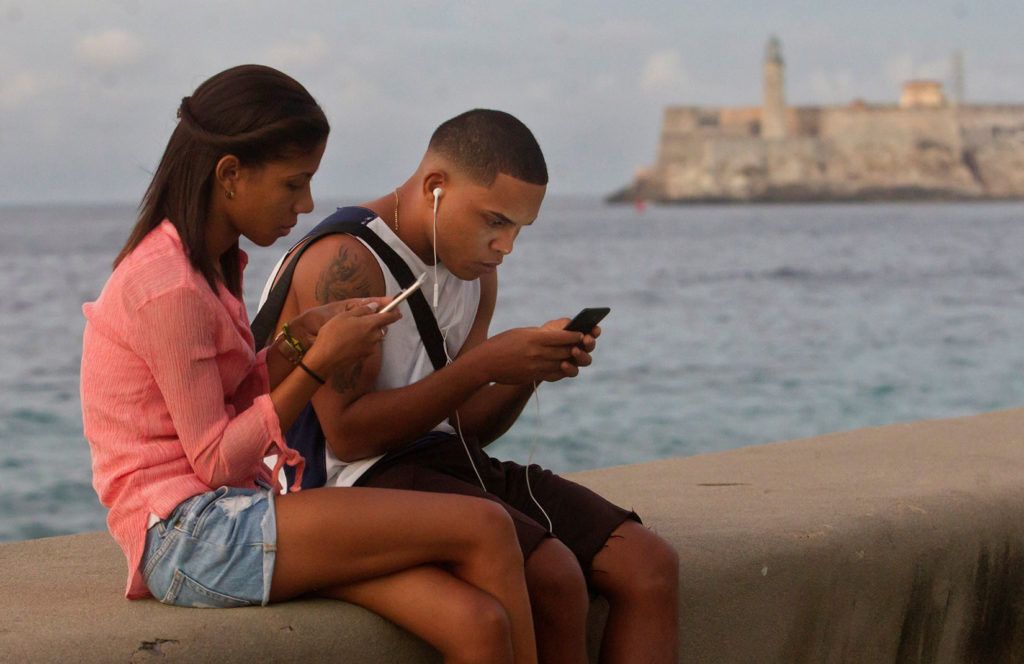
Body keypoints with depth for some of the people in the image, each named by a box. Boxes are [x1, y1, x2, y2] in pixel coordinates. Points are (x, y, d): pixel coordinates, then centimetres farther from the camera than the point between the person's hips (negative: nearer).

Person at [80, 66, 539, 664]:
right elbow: (217, 463, -14)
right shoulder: (170, 289, -15)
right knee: (485, 528, -17)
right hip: (189, 536, -9)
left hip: (232, 517, 9)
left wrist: (297, 340, 1)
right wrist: (318, 366, -11)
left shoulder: (210, 265, 16)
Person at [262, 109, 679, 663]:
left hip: (451, 463, 9)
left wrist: (533, 367, -4)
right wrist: (484, 364, -19)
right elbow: (348, 433, -19)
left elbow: (464, 427, 16)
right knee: (552, 573, -29)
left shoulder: (475, 271, 13)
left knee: (649, 564, -7)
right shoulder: (345, 262, -14)